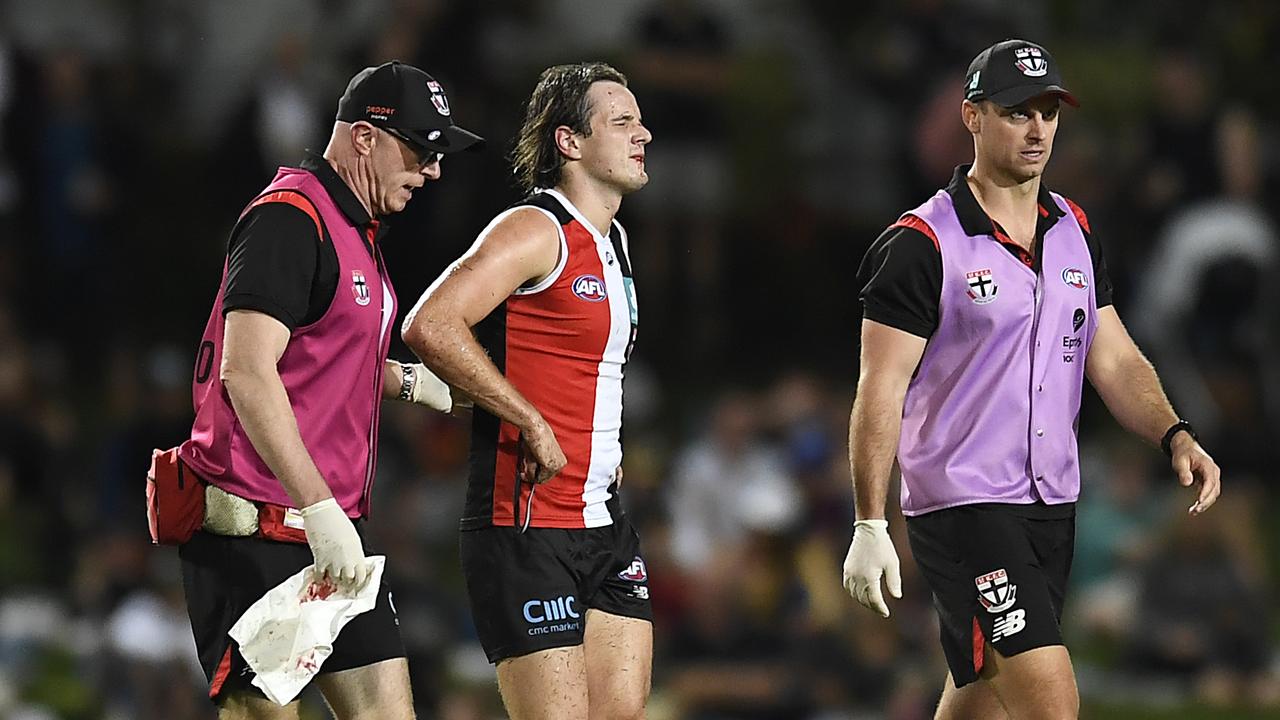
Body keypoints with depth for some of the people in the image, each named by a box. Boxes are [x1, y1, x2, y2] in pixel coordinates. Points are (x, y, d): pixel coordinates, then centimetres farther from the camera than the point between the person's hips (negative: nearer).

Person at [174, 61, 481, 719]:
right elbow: (246, 372, -22)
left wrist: (408, 382, 15)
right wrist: (320, 509, -25)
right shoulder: (288, 219, -12)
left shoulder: (357, 231, 20)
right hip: (256, 533, -10)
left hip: (331, 525, 10)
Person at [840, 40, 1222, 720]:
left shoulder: (1075, 230, 12)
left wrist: (1175, 436, -5)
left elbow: (1114, 358, 14)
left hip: (1052, 504, 7)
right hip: (962, 504, -7)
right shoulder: (921, 243, -10)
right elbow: (881, 390, -11)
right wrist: (870, 525, -15)